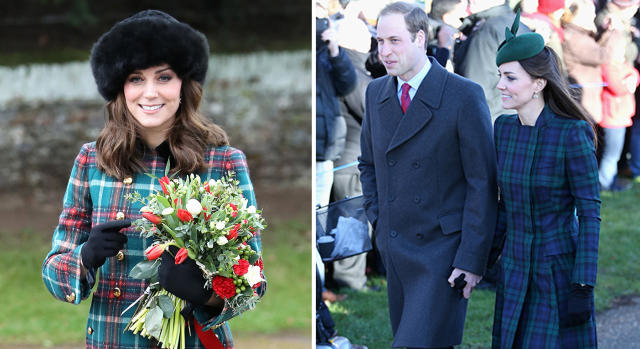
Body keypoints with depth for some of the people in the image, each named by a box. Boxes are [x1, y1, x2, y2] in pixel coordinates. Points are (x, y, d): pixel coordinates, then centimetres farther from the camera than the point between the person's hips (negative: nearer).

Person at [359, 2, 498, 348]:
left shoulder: (465, 96, -13)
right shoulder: (376, 93, 6)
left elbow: (483, 183, -12)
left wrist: (472, 261, -15)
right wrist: (379, 222, 11)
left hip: (443, 251, -6)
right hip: (395, 248, 7)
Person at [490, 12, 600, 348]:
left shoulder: (574, 134, -16)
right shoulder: (504, 128, 3)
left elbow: (589, 214, -14)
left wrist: (583, 287, -17)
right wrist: (489, 260, 16)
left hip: (560, 274, -6)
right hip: (516, 270, 6)